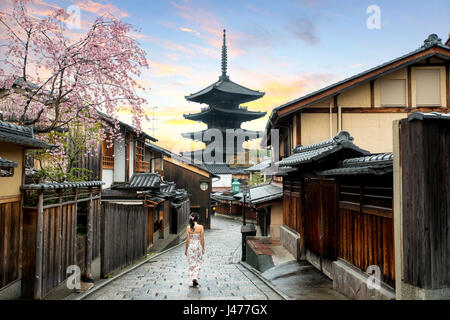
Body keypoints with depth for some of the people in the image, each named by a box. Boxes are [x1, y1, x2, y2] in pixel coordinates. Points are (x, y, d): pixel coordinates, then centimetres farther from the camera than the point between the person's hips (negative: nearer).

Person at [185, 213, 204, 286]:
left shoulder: (188, 228, -8)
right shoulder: (201, 227, -9)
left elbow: (187, 240, -5)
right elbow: (202, 239, -6)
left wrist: (186, 249, 6)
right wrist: (203, 248, 5)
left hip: (191, 247, 0)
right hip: (198, 247, 0)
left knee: (191, 264, 12)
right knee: (198, 263, 12)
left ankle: (193, 279, 12)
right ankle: (195, 278, -2)